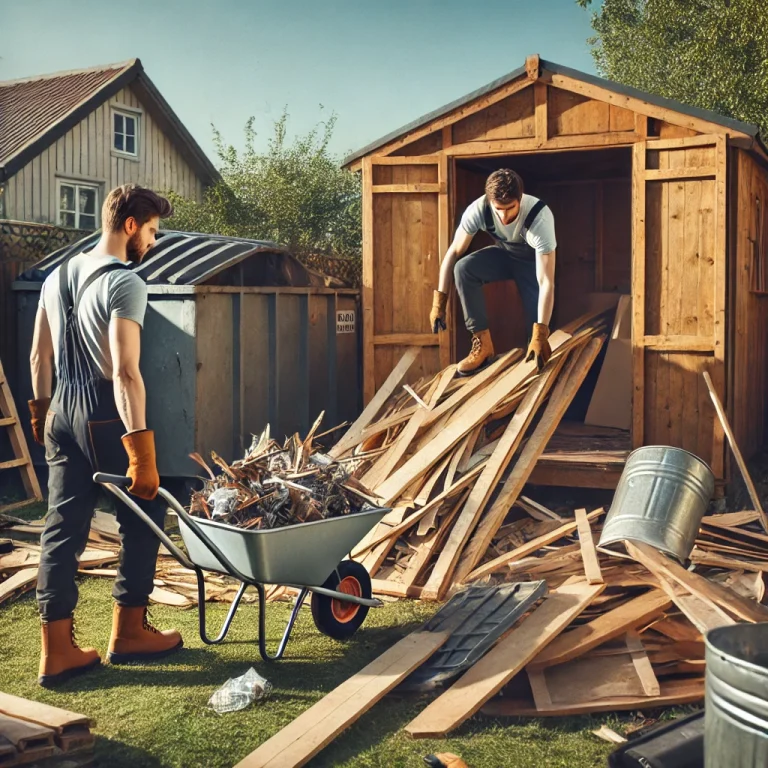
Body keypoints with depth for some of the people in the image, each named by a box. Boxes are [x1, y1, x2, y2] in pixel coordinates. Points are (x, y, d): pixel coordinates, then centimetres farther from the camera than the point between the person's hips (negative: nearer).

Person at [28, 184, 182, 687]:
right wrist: (141, 449, -25)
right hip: (105, 417, -8)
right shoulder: (125, 284, -15)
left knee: (63, 527, 9)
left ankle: (57, 651, 13)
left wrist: (42, 411, 28)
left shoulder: (58, 277, 11)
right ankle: (129, 632, 20)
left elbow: (40, 356, 17)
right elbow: (125, 372, -23)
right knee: (143, 518, 10)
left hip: (62, 415, 8)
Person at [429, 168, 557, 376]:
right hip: (504, 254, 3)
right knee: (463, 268, -27)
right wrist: (439, 302, -25)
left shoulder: (540, 218, -39)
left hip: (534, 260, -2)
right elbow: (454, 253, -20)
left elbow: (546, 283, -40)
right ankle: (483, 344, -19)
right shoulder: (478, 210, -32)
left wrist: (540, 335, -45)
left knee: (535, 314, -23)